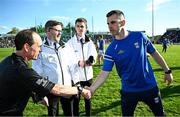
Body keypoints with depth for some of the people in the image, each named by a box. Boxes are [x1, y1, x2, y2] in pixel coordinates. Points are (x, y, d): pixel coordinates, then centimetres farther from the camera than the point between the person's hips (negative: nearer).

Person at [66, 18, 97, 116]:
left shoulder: (90, 42, 4)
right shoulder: (70, 42, -4)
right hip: (76, 76, -3)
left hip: (88, 75, 3)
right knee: (76, 98, 8)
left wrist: (91, 60, -26)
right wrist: (78, 62, -24)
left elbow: (94, 55, -4)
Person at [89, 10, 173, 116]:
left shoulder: (139, 36, -9)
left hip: (150, 87, 1)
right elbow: (105, 73, -16)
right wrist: (91, 89, -30)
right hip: (128, 91, -1)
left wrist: (167, 71, 10)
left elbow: (154, 53, 4)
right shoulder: (111, 50, -12)